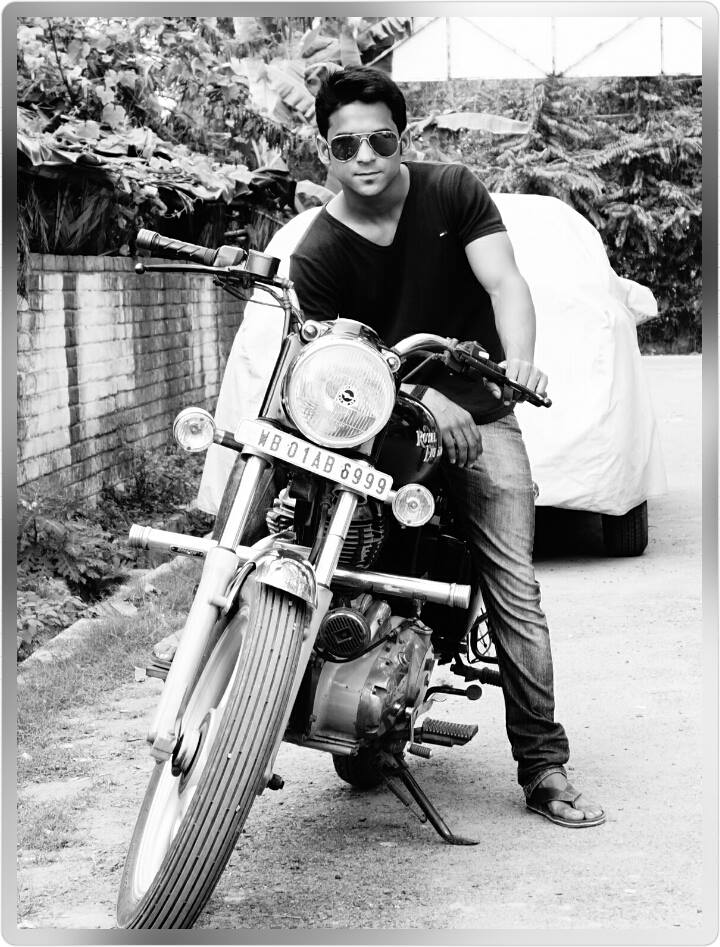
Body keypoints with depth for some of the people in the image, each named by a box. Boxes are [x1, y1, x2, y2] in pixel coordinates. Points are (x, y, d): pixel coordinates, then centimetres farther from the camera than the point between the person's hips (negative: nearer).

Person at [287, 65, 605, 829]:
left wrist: (519, 362, -33)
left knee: (515, 593, -8)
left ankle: (543, 766, -4)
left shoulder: (454, 192, -1)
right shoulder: (317, 255, -4)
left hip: (477, 414, 0)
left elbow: (505, 283, -12)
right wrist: (425, 400, -31)